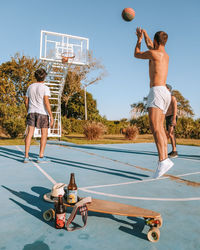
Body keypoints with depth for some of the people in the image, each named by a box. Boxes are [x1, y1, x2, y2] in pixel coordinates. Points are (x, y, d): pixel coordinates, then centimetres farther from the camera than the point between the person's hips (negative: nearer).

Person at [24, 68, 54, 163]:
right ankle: (41, 156, 5)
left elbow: (26, 102, 14)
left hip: (31, 112, 4)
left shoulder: (30, 87, 12)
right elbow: (46, 102, -15)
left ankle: (26, 156, -2)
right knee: (44, 134, 6)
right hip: (42, 113, -4)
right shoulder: (45, 88, -5)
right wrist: (51, 116, -14)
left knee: (29, 133, 1)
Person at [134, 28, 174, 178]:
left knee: (155, 127, -20)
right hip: (165, 93, 9)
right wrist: (145, 35, 55)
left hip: (158, 91, -9)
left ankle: (163, 161, -28)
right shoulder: (165, 55, 22)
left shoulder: (154, 54, -4)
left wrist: (139, 40, 32)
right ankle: (166, 158, 6)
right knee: (160, 128, 8)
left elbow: (136, 54, 14)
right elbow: (151, 46, 42)